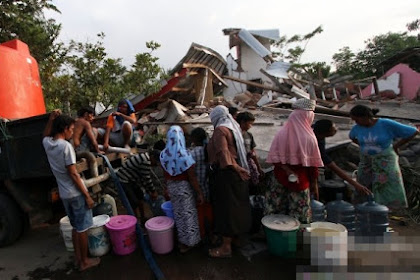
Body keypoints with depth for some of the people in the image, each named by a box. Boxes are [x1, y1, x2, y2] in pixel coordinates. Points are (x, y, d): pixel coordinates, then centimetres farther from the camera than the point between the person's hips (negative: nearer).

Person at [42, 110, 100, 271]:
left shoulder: (47, 143, 2)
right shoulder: (66, 146, -19)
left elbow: (46, 135, 30)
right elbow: (73, 174, -20)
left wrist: (51, 119, 14)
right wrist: (87, 195, -15)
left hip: (64, 194, 8)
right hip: (76, 193, -8)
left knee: (75, 227, 20)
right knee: (82, 228, 6)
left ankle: (78, 258, 31)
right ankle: (84, 261, 19)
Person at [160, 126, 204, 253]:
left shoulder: (163, 154, -5)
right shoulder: (185, 154, -20)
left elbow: (165, 174, 4)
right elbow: (192, 177, -19)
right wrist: (199, 193, -11)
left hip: (171, 187, 5)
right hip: (184, 186, -5)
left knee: (177, 213, 20)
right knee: (187, 213, 10)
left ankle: (181, 240, 35)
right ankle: (187, 242, 24)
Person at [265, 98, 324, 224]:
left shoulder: (281, 133, -8)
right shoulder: (309, 138, -12)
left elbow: (274, 157, -14)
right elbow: (313, 163, -5)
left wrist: (287, 170, -11)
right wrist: (314, 184, 4)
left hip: (281, 180, 2)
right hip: (301, 182, -2)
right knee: (299, 213, 13)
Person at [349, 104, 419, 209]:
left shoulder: (387, 124, -19)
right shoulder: (357, 128, -8)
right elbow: (352, 136, 16)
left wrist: (396, 146, -6)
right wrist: (363, 146, 5)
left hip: (385, 160, -3)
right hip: (367, 160, 4)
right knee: (364, 187, 6)